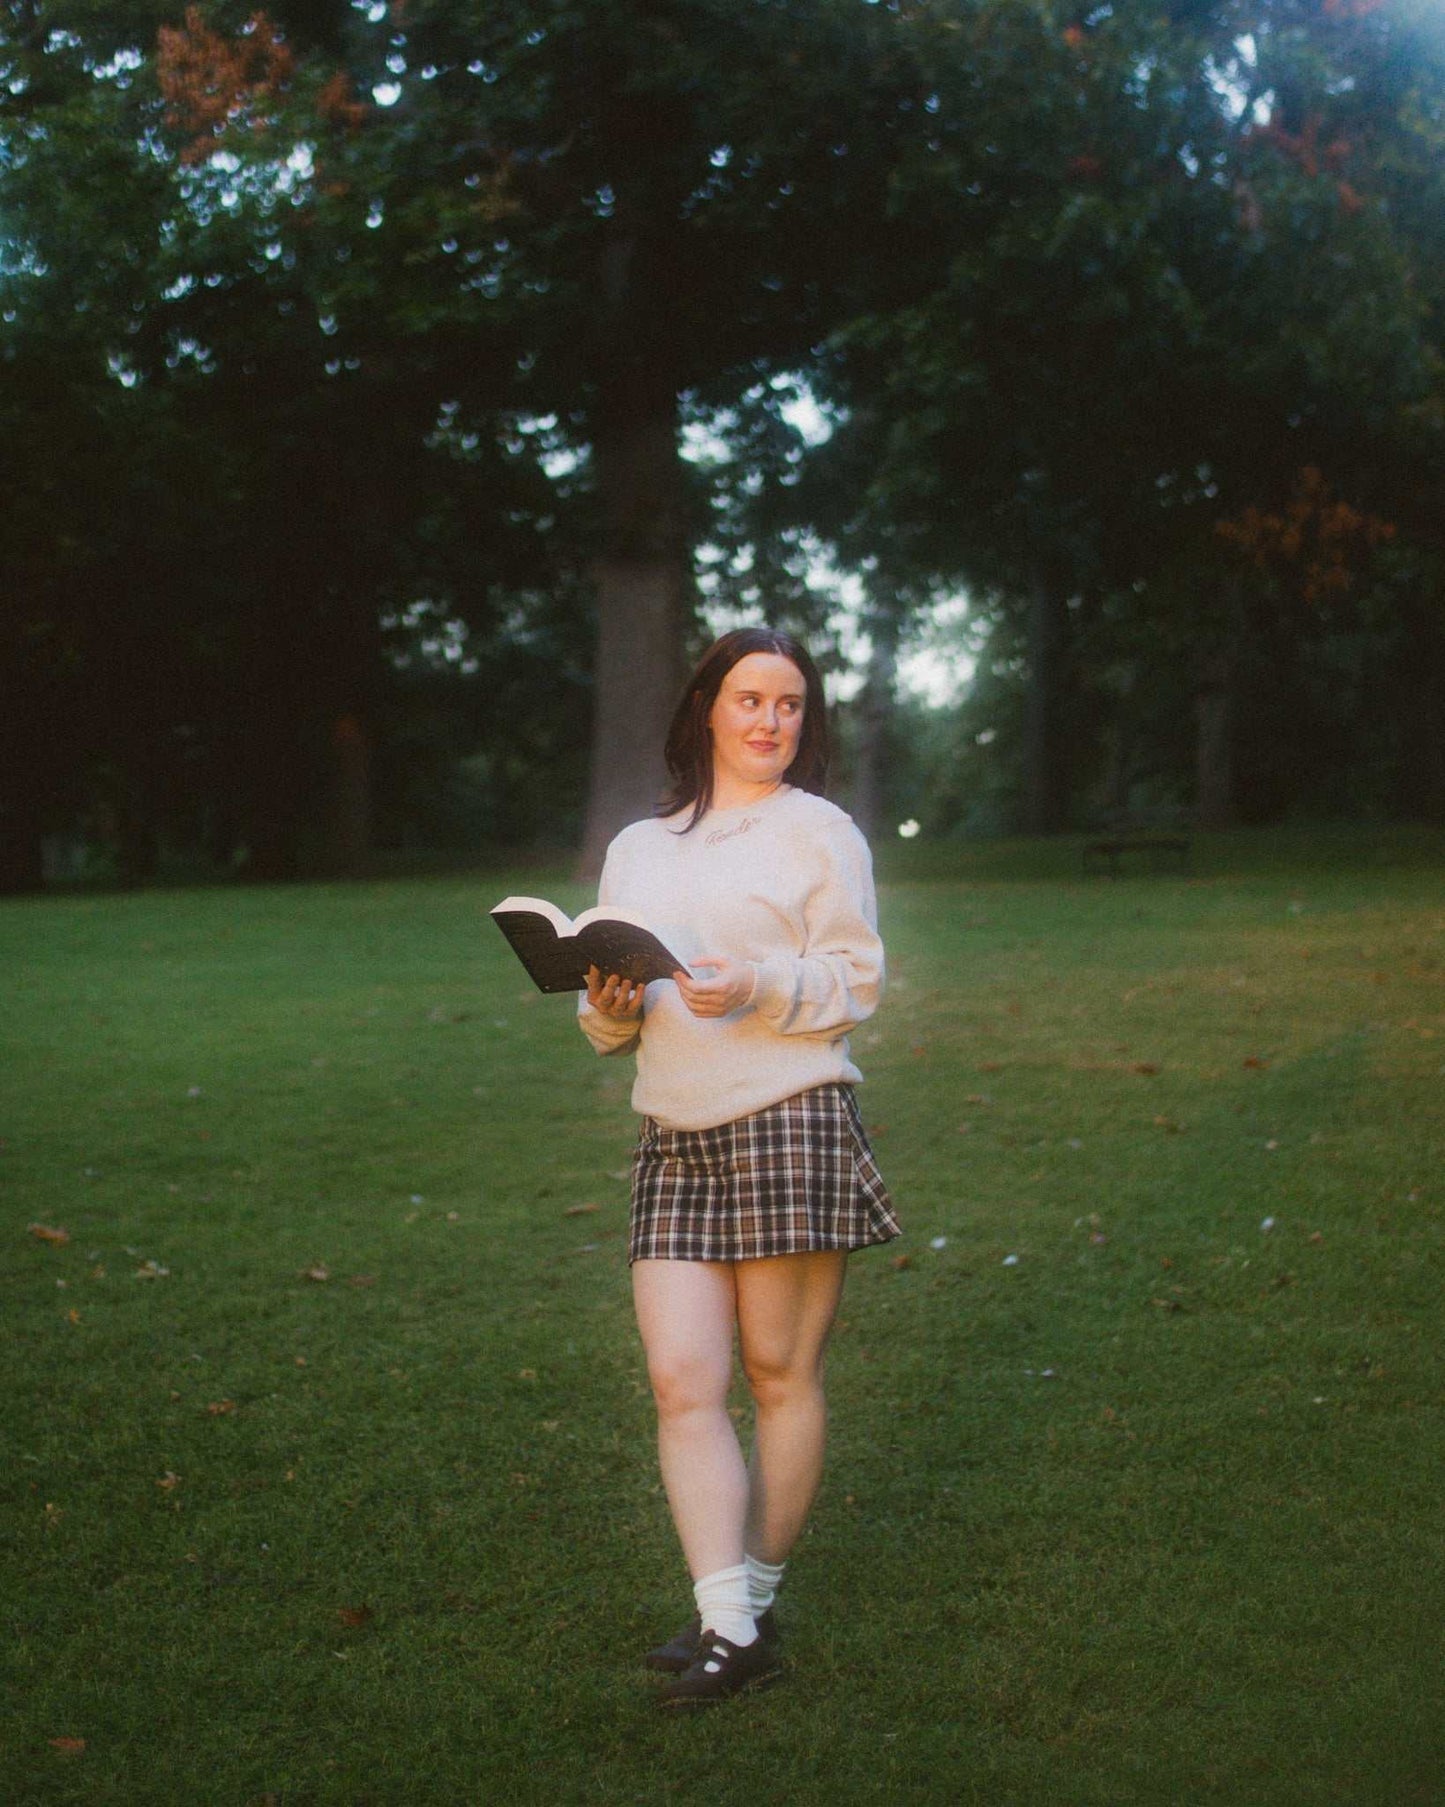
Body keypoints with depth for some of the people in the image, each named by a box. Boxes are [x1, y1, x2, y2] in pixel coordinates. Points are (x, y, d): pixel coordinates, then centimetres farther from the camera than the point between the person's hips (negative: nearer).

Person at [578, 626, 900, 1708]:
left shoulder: (818, 830, 5)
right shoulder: (637, 848, 19)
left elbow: (857, 983, -1)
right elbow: (606, 1022, 20)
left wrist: (758, 988, -18)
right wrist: (611, 1005, -3)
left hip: (790, 1127, -4)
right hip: (673, 1140, 4)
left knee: (782, 1376, 3)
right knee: (683, 1383, -6)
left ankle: (756, 1604, 18)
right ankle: (728, 1629, -4)